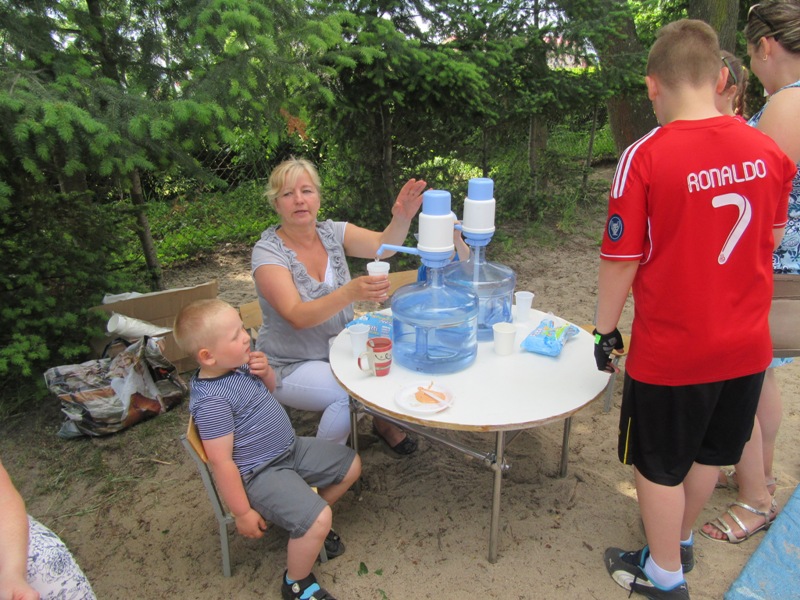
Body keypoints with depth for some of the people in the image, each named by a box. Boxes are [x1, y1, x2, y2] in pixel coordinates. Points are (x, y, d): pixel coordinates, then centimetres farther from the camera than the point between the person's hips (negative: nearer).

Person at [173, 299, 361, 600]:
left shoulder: (238, 364, -2)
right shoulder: (212, 402, -28)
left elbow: (269, 387, 18)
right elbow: (221, 462, -24)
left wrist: (265, 370, -6)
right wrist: (243, 512, -18)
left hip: (290, 448, 9)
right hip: (260, 473, -9)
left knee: (351, 464, 14)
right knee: (318, 520, -24)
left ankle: (306, 522, 31)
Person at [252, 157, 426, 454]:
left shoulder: (332, 232, -4)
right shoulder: (268, 252, -18)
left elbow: (382, 246, -21)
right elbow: (297, 316, -31)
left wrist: (402, 218, -43)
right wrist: (350, 293, -47)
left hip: (339, 347, 5)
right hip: (290, 367, -5)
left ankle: (385, 421, 15)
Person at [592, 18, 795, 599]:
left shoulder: (646, 157, -19)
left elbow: (622, 259, -17)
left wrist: (606, 329, -3)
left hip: (671, 349, -6)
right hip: (747, 344, 6)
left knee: (660, 466, 15)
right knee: (708, 453, 24)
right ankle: (680, 537, 48)